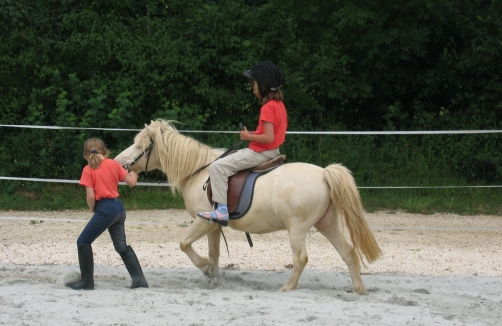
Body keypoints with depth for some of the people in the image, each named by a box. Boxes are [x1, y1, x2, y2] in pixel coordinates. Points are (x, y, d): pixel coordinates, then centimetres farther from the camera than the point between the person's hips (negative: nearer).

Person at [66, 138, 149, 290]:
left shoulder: (89, 170, -6)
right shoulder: (113, 164, 8)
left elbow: (91, 196, -12)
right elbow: (131, 182, 10)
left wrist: (92, 209, 6)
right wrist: (134, 173, 31)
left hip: (105, 209, -6)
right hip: (119, 207, 6)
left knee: (83, 241, 4)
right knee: (121, 245, 16)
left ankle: (87, 281, 4)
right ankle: (139, 279, 12)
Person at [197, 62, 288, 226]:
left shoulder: (268, 108, -20)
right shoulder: (279, 104, 9)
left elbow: (269, 138, -26)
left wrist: (248, 136, -13)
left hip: (261, 153, -10)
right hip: (273, 151, 10)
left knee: (217, 167, -15)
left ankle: (222, 210, -20)